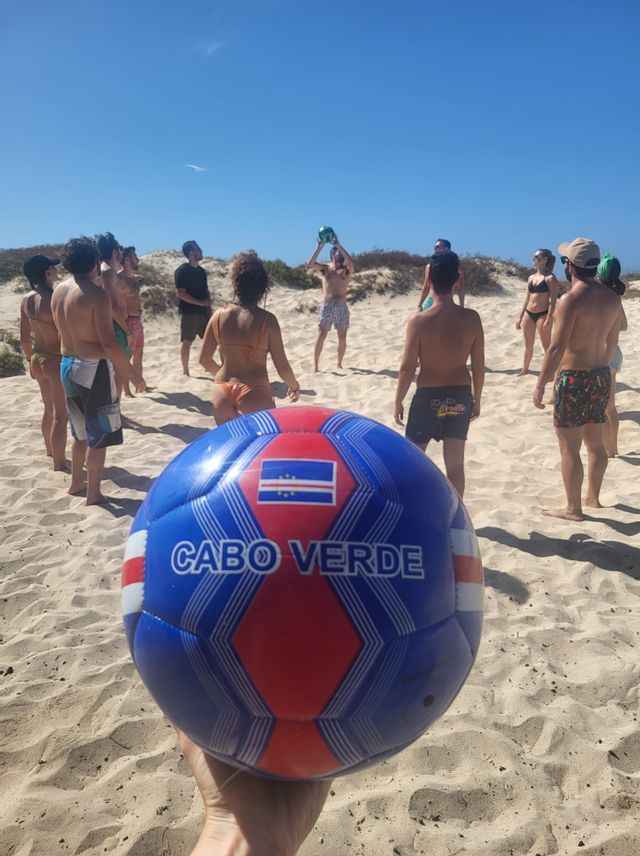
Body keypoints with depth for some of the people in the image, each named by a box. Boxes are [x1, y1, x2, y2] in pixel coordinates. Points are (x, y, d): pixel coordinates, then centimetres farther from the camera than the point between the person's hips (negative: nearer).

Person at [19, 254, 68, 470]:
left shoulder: (26, 300, 1)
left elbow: (24, 337, 8)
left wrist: (31, 359, 22)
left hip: (38, 360, 8)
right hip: (58, 361, -8)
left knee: (50, 410, 24)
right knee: (60, 415, 3)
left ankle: (51, 454, 39)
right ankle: (59, 464, 11)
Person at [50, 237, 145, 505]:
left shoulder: (59, 291, 5)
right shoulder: (97, 293, -18)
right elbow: (109, 344, -22)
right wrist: (133, 374, -12)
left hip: (67, 366, 8)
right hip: (94, 369, -8)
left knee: (82, 431, 24)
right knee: (99, 435, 5)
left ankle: (76, 482, 37)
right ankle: (93, 494, 13)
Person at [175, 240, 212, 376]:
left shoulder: (201, 270, 14)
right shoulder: (182, 271, -10)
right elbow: (181, 293, -16)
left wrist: (208, 303, 5)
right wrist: (200, 302, -20)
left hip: (203, 311, 7)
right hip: (189, 312, -7)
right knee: (187, 341, 0)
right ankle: (185, 371, 8)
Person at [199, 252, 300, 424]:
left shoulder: (219, 315, 0)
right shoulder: (267, 320, -10)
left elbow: (204, 359, 7)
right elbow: (282, 367, -8)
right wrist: (294, 386, 11)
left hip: (223, 393, 4)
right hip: (255, 394, -4)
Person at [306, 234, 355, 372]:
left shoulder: (347, 270, 4)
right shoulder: (325, 269, 5)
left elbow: (352, 263, -20)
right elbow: (309, 265, -12)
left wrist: (339, 245, -19)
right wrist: (319, 247, -16)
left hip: (342, 307, 1)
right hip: (327, 306, -1)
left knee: (342, 337, 4)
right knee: (321, 336, -5)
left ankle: (339, 363, 19)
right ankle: (315, 364, -2)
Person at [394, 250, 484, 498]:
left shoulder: (419, 321, -17)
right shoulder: (471, 318, -9)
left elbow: (407, 368, -12)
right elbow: (478, 365, -2)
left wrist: (398, 402, 1)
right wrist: (476, 399, 12)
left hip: (428, 396, -3)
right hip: (460, 396, 3)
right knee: (455, 463, 13)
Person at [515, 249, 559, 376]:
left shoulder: (550, 278, -8)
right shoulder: (531, 278, 12)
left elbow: (553, 300, -12)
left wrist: (548, 320, -20)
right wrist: (520, 317, 16)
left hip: (543, 314, -7)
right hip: (528, 314, 7)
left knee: (546, 345, -3)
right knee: (528, 344, 15)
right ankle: (524, 369, 28)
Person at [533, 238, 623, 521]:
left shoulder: (571, 300, -18)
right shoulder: (611, 297, 5)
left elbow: (556, 348, -20)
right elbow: (611, 342, 15)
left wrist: (540, 385, -13)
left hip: (574, 378, -8)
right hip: (602, 375, 8)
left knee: (569, 447, 2)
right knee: (595, 442, 19)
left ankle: (573, 508, 10)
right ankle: (593, 497, 34)